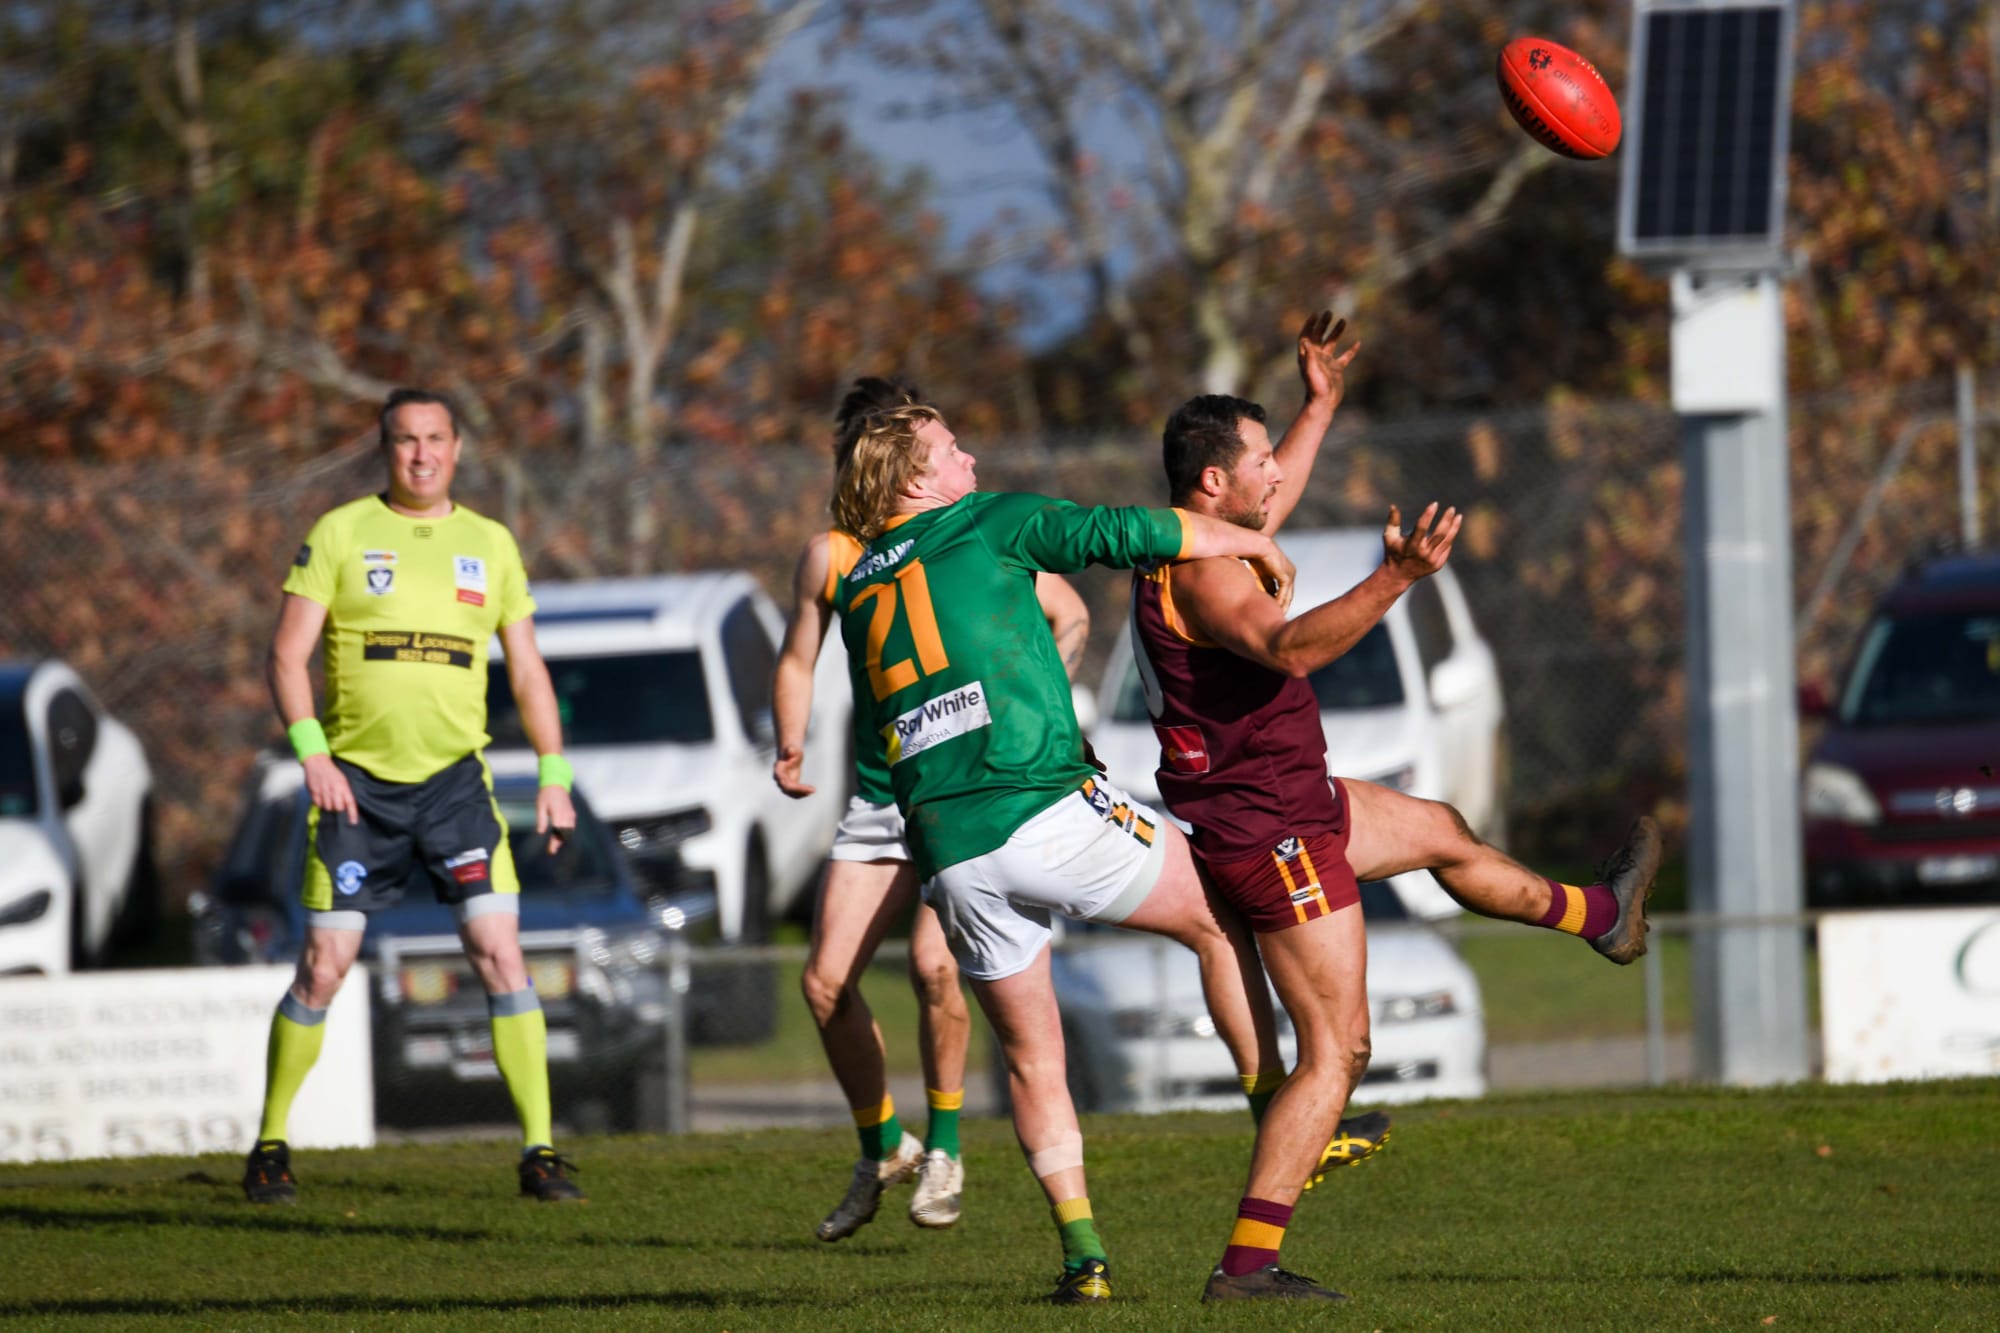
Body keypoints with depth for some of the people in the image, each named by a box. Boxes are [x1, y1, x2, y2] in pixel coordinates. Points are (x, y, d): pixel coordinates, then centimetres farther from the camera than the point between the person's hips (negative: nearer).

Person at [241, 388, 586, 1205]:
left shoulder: (490, 544, 10)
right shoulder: (339, 534, 1)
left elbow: (527, 670, 13)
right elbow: (287, 654, -2)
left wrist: (555, 777, 5)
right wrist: (311, 752, -15)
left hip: (454, 779, 2)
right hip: (356, 780, -1)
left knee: (500, 953, -11)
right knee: (323, 966, -3)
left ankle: (540, 1152, -8)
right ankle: (270, 1146, 13)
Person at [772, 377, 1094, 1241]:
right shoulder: (831, 555, 3)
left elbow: (1070, 619, 6)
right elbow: (798, 660, 15)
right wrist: (790, 748, -2)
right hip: (879, 794, 4)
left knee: (932, 961, -22)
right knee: (826, 980, -5)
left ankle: (944, 1145, 1)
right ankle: (881, 1148, 19)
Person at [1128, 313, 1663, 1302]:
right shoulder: (1200, 574, -25)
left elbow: (1266, 508, 31)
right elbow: (1289, 646, -44)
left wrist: (1321, 405, 35)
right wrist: (1394, 580, -53)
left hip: (1289, 805, 11)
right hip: (1271, 834, -11)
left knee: (1440, 833, 31)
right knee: (1336, 1051, -8)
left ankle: (1600, 917, 56)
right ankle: (1247, 1264, -10)